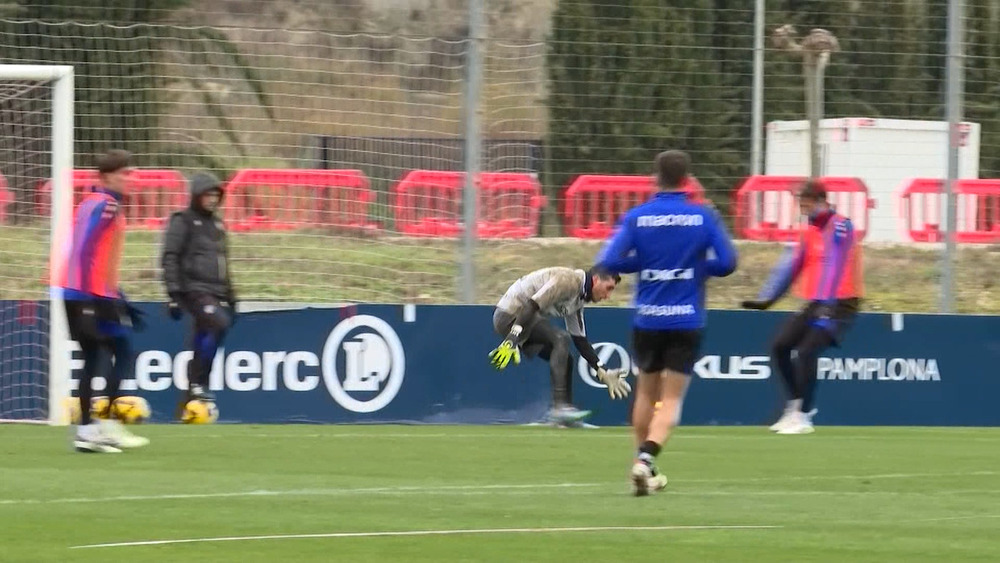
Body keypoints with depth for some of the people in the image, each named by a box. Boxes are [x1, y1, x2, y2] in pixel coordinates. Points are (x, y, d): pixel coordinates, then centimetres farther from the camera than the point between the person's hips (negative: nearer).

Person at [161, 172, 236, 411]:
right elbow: (170, 259, -8)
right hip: (195, 291, -7)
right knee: (219, 324, -27)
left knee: (201, 344, 4)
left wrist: (230, 297, 24)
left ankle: (189, 399, 9)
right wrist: (175, 294, -16)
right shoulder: (183, 222, -2)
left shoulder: (217, 224, 21)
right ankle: (198, 384, -23)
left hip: (217, 294, 7)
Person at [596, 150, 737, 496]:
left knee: (646, 392, 20)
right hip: (686, 321, -2)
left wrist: (644, 260, 6)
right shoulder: (704, 217, -5)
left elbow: (609, 263, -9)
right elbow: (726, 263, -3)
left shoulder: (637, 217, -4)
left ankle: (643, 467, 26)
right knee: (671, 399, 0)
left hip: (646, 320, 2)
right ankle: (646, 459, -22)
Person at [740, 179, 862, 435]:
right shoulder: (810, 231, 12)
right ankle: (796, 405, 13)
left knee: (806, 352, -20)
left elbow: (834, 266, -24)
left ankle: (803, 417, -12)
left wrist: (824, 304, -33)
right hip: (816, 305, 9)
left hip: (840, 305, -9)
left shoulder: (839, 227, -13)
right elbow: (790, 265, 12)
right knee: (780, 346, 3)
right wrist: (767, 298, 4)